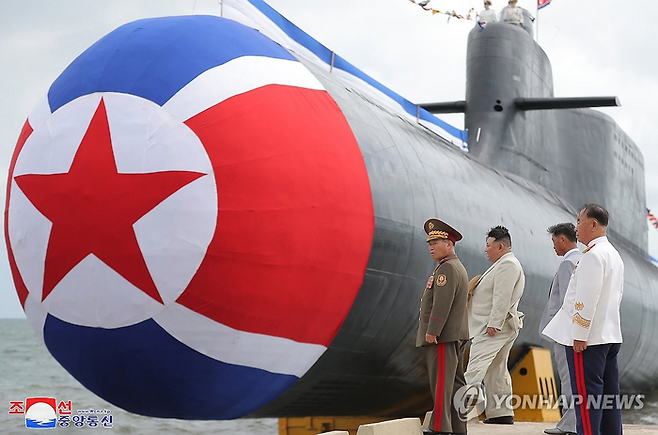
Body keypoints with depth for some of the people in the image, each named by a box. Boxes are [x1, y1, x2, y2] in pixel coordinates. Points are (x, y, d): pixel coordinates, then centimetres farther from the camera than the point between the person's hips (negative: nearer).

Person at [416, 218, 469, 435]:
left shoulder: (447, 268, -13)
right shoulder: (458, 267, 20)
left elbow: (442, 303, -22)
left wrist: (432, 332, -21)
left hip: (442, 336, -11)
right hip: (456, 335, 11)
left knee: (441, 382, -10)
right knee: (455, 382, 9)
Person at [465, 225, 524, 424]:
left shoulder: (507, 265, -12)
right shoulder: (506, 264, 22)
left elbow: (502, 297, -21)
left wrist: (493, 324, -24)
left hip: (493, 327, -11)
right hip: (499, 326, 11)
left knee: (476, 367, -18)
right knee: (497, 371, 12)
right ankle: (502, 412, 15)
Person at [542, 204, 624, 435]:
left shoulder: (593, 254, -14)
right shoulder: (613, 254, 17)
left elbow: (587, 299, -21)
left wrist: (579, 336, -20)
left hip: (588, 338, -10)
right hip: (610, 336, 10)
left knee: (586, 396, -8)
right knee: (608, 396, 10)